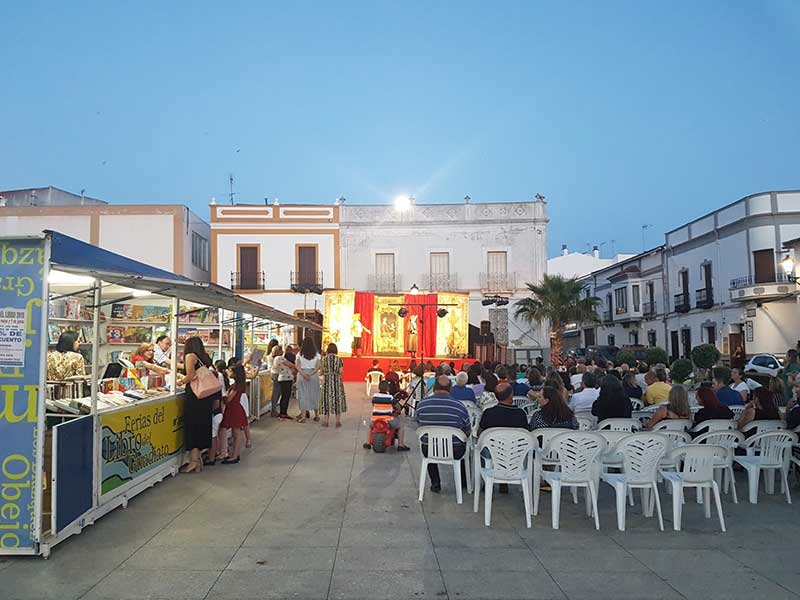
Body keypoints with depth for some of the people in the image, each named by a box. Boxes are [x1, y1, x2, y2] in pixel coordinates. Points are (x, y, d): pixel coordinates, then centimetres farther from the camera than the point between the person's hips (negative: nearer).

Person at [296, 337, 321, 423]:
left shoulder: (300, 354, -2)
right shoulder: (316, 354, 1)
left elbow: (298, 367, -9)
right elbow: (318, 367, -7)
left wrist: (304, 375, -17)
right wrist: (311, 374, -14)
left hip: (302, 375, -1)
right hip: (314, 375, 2)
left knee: (303, 395, 2)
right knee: (314, 395, 12)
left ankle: (303, 417, -2)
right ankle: (316, 415, 22)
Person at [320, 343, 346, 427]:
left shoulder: (324, 359, -5)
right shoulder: (339, 359, -4)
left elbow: (322, 371, -1)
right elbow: (341, 371, -7)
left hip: (327, 380, 0)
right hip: (337, 380, 0)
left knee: (327, 399, 8)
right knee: (337, 399, 8)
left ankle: (326, 421, 9)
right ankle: (338, 421, 8)